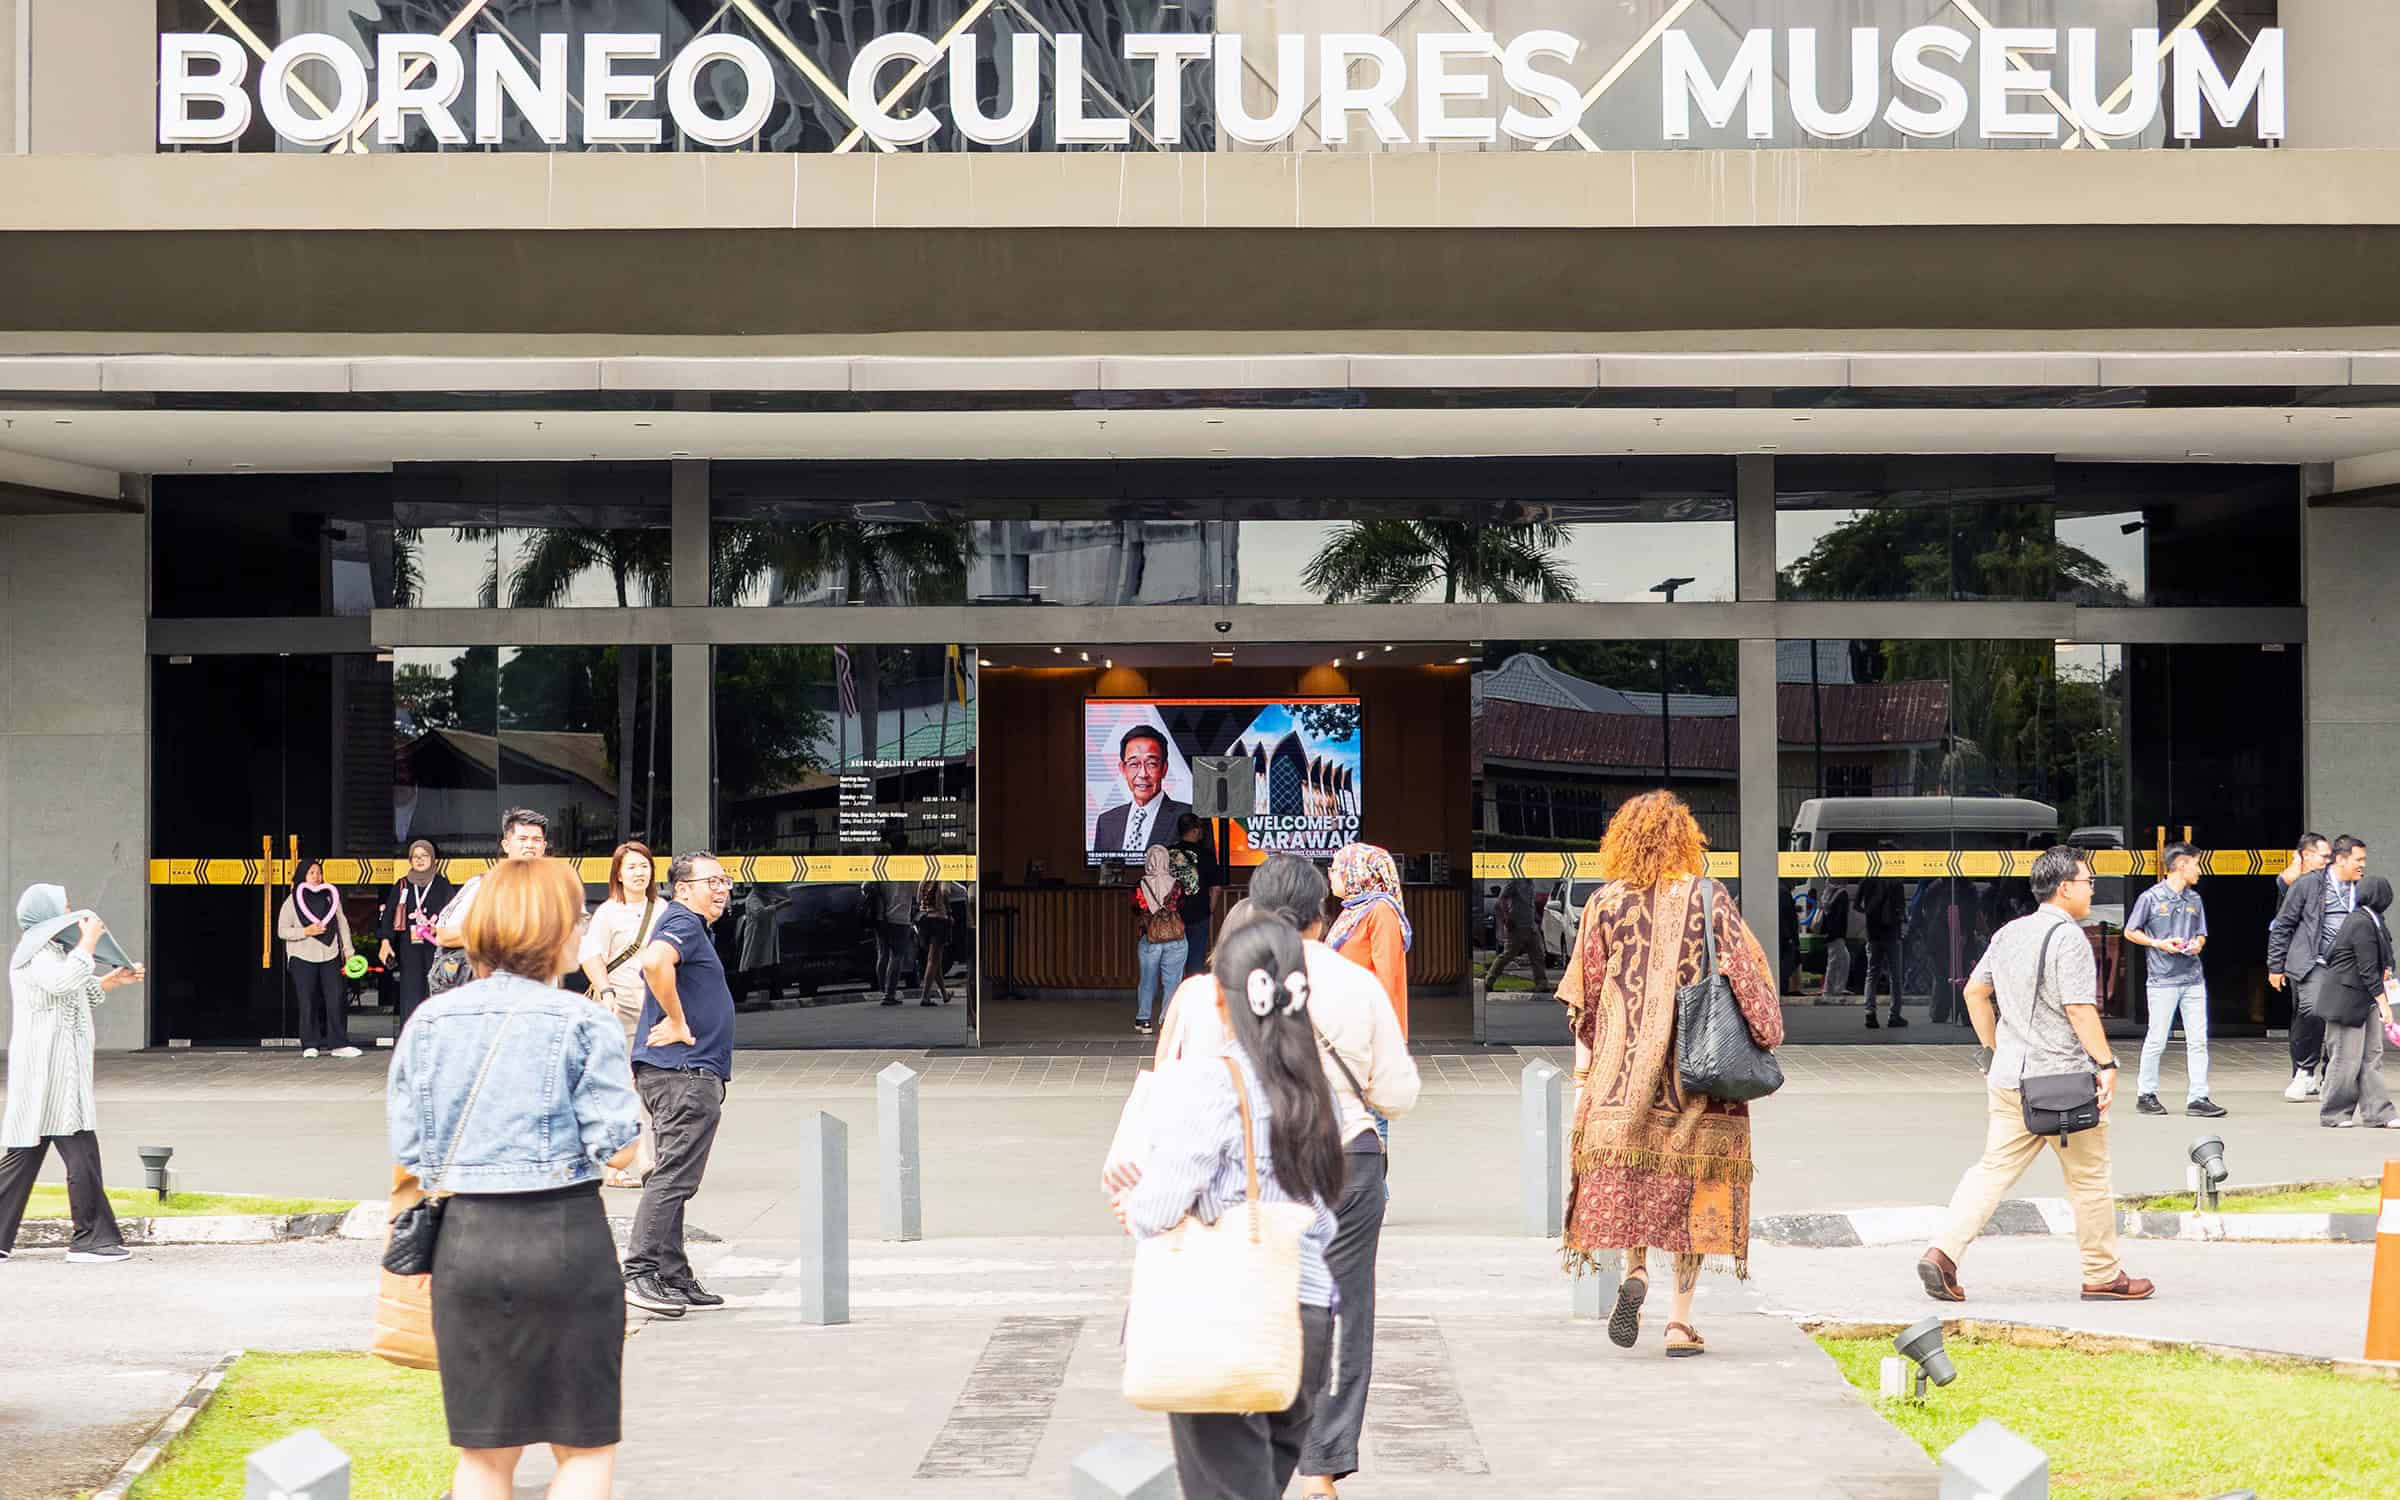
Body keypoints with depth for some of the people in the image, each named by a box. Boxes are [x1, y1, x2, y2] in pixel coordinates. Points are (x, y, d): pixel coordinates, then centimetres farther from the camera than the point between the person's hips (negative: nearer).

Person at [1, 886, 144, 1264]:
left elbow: (81, 994, 35)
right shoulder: (33, 956, -11)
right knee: (81, 1152, -9)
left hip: (58, 1070, 11)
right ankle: (94, 1238, -7)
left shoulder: (51, 951, 22)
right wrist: (89, 940, -21)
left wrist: (112, 980, 20)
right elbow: (65, 981, -31)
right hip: (50, 1069, -11)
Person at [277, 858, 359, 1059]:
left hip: (330, 956, 2)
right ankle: (310, 1045, 6)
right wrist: (306, 932, -13)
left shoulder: (331, 896, 11)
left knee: (337, 999, -6)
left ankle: (338, 1044, -3)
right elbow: (282, 931, 1)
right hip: (303, 959, -2)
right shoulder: (292, 901, 3)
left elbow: (342, 924, 13)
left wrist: (348, 950, 7)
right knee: (308, 1003, 0)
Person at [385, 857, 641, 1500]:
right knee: (585, 1448, 8)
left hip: (465, 1236, 4)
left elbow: (407, 1146, 6)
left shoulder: (430, 1020, 3)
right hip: (564, 1236, -4)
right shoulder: (582, 1023, -8)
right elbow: (617, 1149, -9)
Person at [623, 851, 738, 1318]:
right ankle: (639, 1274, -13)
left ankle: (674, 1278, 16)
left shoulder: (692, 927, 22)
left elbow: (657, 967, 36)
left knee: (675, 1176, 12)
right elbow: (655, 962, -33)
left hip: (689, 1074, 11)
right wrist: (677, 1022, -24)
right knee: (674, 1175, -12)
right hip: (684, 1073, -11)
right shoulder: (683, 923, -12)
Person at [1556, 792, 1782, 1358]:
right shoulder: (1709, 897, -1)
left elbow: (1584, 995, 3)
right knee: (1690, 1182, 5)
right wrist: (1767, 1037, 4)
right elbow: (1746, 971, -4)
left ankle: (1634, 1272, -12)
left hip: (1622, 1065, 1)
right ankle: (1681, 1322, 3)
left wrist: (1583, 1067, 9)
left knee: (1625, 1171, 13)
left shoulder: (1605, 903, 1)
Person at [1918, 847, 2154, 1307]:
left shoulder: (2008, 933, 12)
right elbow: (2080, 1009, -19)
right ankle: (2103, 1276, 16)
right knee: (2090, 1179, 7)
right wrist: (2106, 1064, -15)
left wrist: (1996, 1050, 25)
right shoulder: (2068, 937, -13)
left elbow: (1975, 992, 18)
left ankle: (1943, 1252, -9)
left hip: (2008, 1078, 7)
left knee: (1994, 1170, 6)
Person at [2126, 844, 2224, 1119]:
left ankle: (2198, 1098, 3)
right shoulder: (2151, 897, -4)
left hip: (2193, 979, 5)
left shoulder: (2194, 899, 12)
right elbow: (2130, 932, 1)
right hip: (2163, 980, -5)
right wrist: (2159, 943, -12)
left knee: (2198, 1040, 1)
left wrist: (2197, 944, -2)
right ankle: (2146, 1094, 12)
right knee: (2156, 1040, -1)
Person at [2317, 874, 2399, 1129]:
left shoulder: (2369, 921, 11)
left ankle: (2376, 1113, 10)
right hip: (2347, 1000, -10)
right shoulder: (2362, 924, -20)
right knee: (2346, 1058, -3)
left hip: (2365, 1001, 10)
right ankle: (2333, 1114, 7)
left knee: (2372, 1056, 8)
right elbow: (2368, 971, -20)